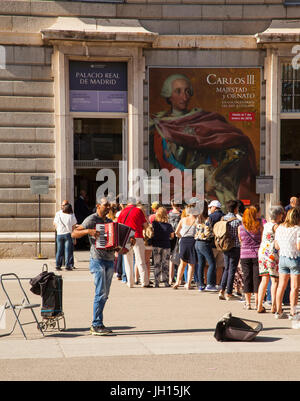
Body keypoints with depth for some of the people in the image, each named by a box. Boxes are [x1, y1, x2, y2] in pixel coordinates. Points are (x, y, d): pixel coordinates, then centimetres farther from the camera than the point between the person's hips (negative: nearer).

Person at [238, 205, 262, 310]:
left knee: (247, 278, 8)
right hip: (257, 254, -1)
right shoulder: (259, 226, -6)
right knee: (257, 278, 4)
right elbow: (263, 240, -1)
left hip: (245, 255, 2)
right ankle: (257, 303, 5)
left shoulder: (240, 227, 0)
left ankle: (248, 303, 10)